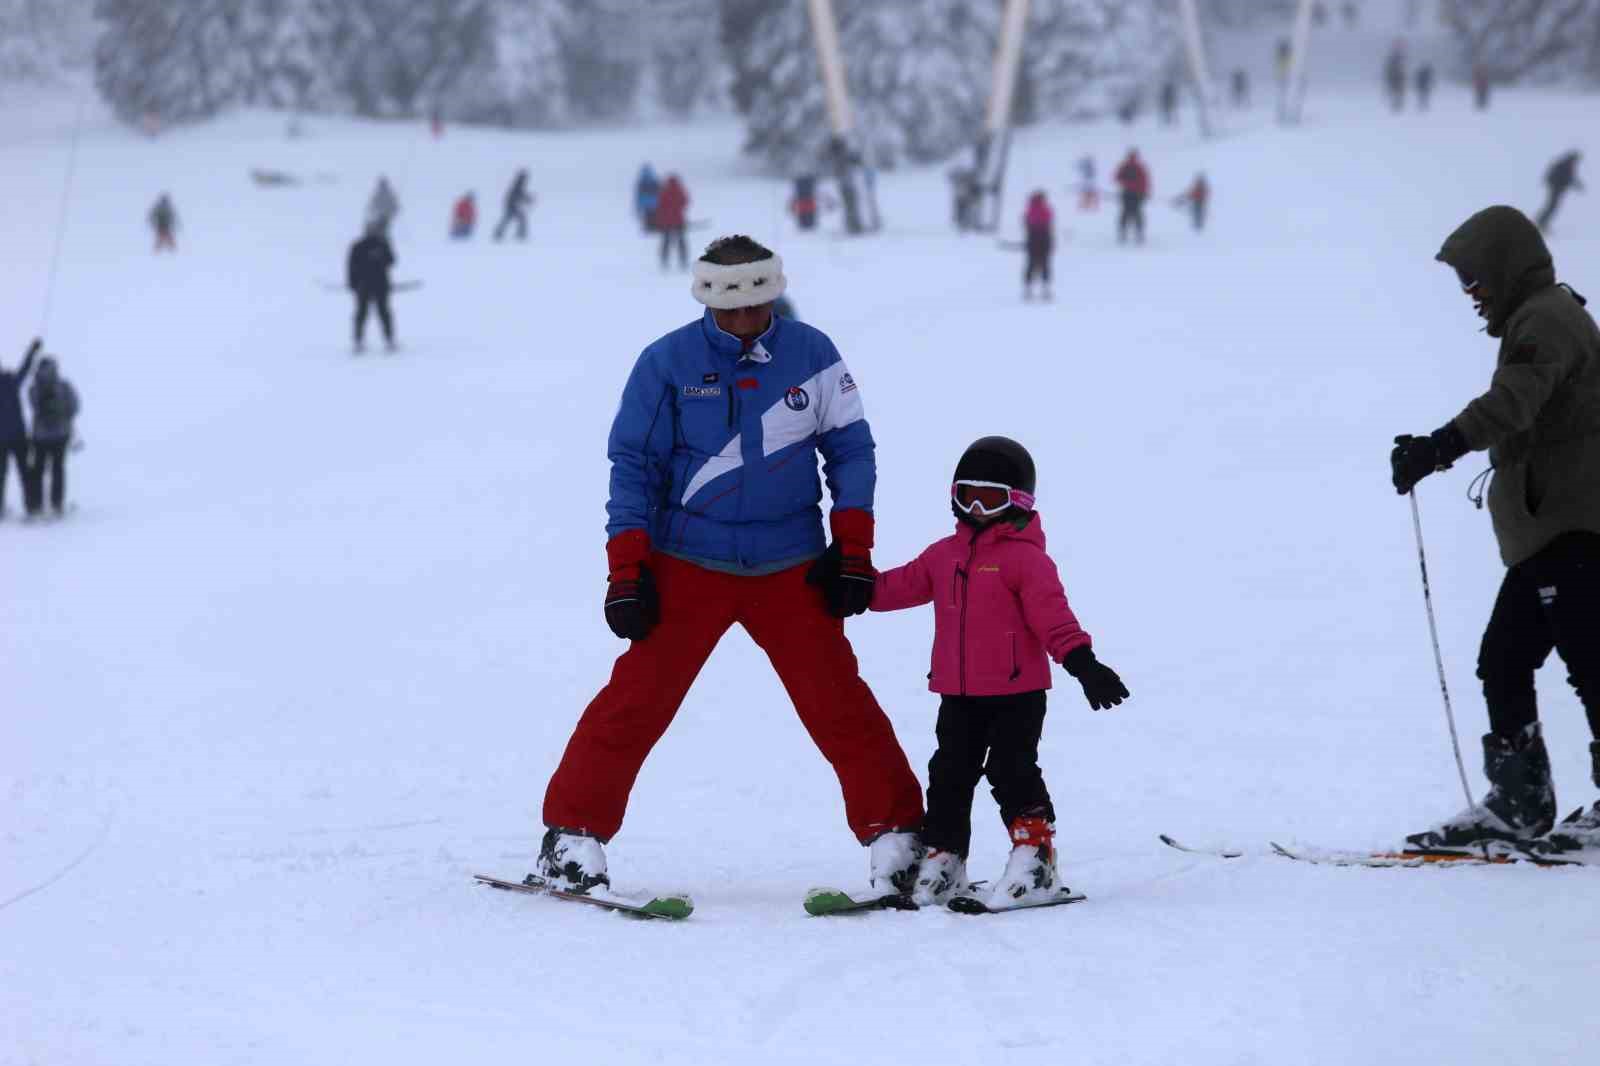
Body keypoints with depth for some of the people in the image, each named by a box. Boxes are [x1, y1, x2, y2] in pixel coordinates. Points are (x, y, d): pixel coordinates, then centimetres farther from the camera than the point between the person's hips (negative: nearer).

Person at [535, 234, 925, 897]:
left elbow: (850, 449, 7)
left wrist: (853, 550, 2)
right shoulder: (667, 363, -6)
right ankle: (574, 833, 3)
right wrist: (627, 570, -7)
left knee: (839, 704, -3)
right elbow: (633, 465, -2)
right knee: (638, 698, -6)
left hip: (789, 569, 1)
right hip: (688, 567, -1)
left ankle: (896, 836, 7)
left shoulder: (811, 354, -2)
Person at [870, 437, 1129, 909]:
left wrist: (1080, 661, -26)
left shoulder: (1025, 557, -9)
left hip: (1016, 693, -7)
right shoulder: (945, 554, 12)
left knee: (1011, 771, -11)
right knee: (949, 776, 10)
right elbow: (905, 584, 17)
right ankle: (941, 862, 20)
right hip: (958, 694, 7)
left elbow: (1051, 614, -15)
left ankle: (1033, 856, -4)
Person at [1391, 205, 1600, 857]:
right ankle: (1517, 802, 12)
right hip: (1546, 533, 11)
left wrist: (1438, 447, -40)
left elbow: (1511, 404, -29)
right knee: (1502, 660, 9)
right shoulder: (1542, 320, 20)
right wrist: (1438, 450, 35)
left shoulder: (1547, 320, -12)